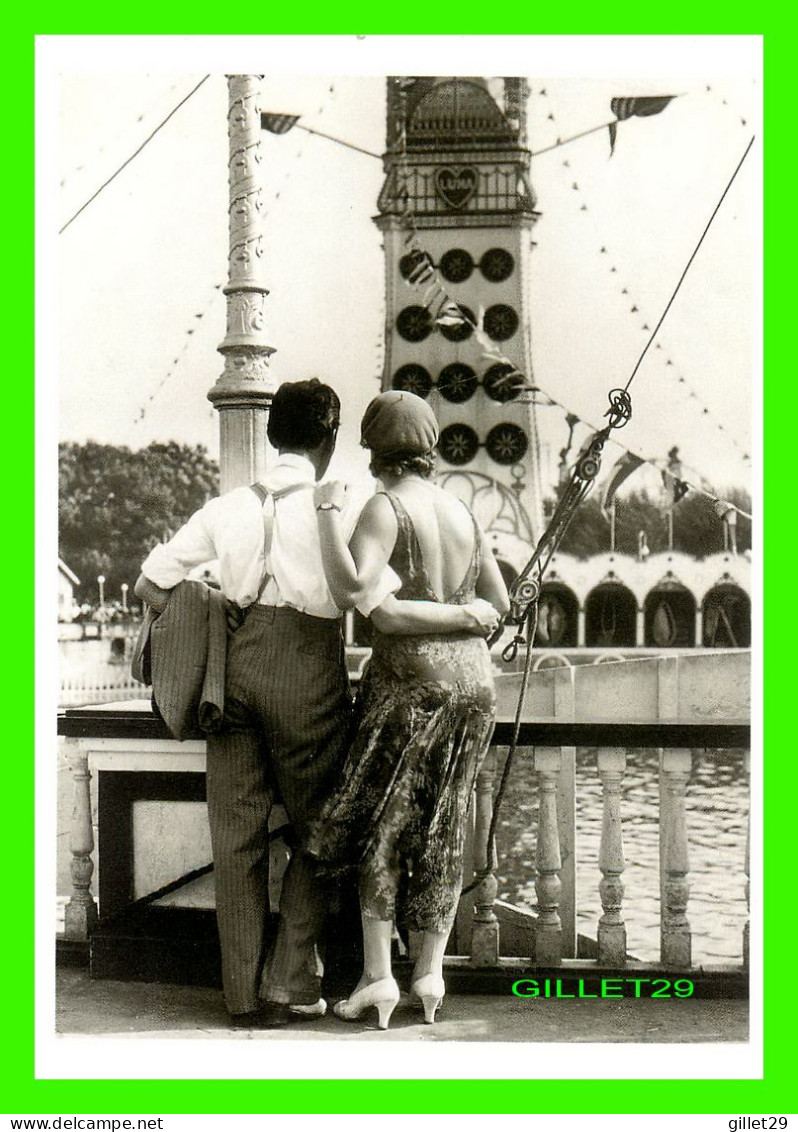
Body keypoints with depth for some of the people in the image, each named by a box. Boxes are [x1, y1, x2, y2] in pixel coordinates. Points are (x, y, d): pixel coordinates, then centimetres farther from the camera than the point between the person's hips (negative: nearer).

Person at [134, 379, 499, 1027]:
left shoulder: (228, 507, 9)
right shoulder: (337, 510, -4)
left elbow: (151, 587, 9)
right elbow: (386, 610, -13)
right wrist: (467, 615, -1)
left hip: (234, 660, 4)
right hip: (307, 668, -4)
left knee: (236, 832, 9)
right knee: (316, 828, 12)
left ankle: (245, 994, 14)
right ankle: (292, 983, 11)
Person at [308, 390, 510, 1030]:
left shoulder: (384, 509, -10)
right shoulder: (462, 513, 10)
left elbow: (351, 590, -25)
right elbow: (499, 604, 15)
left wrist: (330, 512, -15)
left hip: (410, 679, -6)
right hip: (473, 678, 6)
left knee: (379, 825, 4)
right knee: (443, 829, 11)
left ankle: (377, 976, 3)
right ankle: (430, 973, 14)